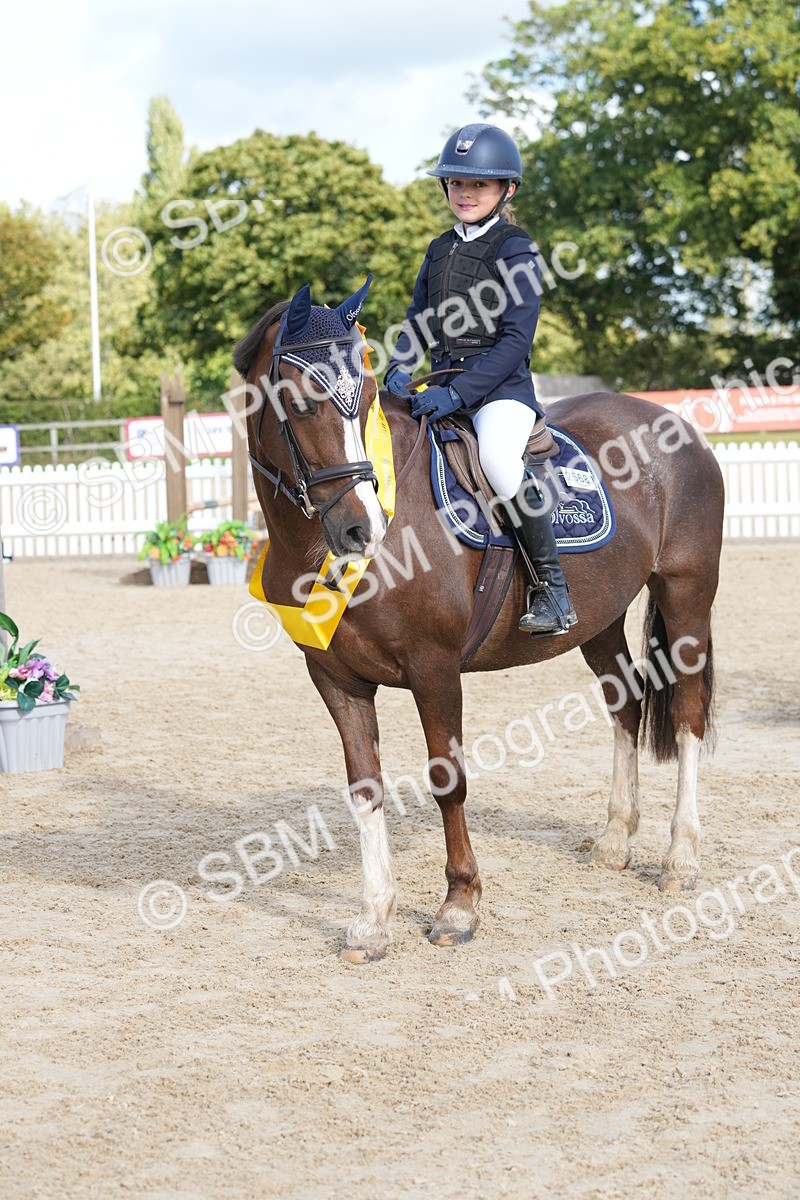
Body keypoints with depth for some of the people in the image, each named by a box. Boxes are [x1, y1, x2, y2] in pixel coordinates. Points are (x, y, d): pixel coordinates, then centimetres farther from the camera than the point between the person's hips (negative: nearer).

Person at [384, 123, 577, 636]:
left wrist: (459, 394, -22)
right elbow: (418, 320, 19)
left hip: (501, 387, -8)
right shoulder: (440, 250, 16)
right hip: (442, 386, 8)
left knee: (497, 456, -36)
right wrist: (399, 369, -2)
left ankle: (552, 587, -26)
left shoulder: (516, 251, -6)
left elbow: (515, 340, -14)